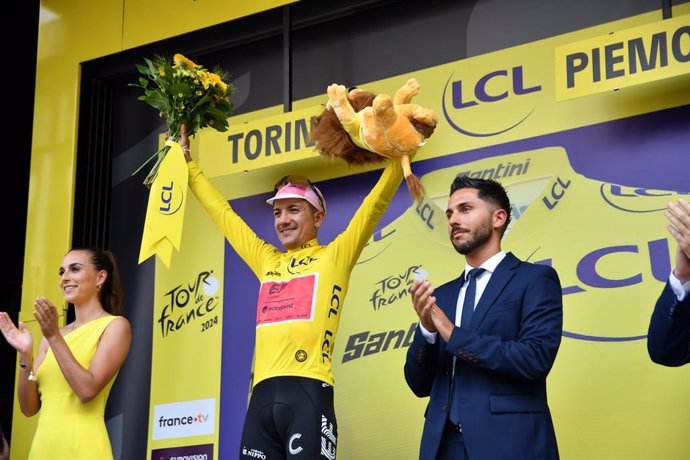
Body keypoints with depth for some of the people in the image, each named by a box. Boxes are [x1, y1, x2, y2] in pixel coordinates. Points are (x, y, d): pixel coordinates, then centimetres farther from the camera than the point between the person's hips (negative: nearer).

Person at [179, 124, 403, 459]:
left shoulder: (335, 255, 10)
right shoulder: (267, 261, 22)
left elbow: (376, 202, 4)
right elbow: (221, 211, 31)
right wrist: (186, 159, 37)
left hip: (308, 392, -5)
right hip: (263, 395, 5)